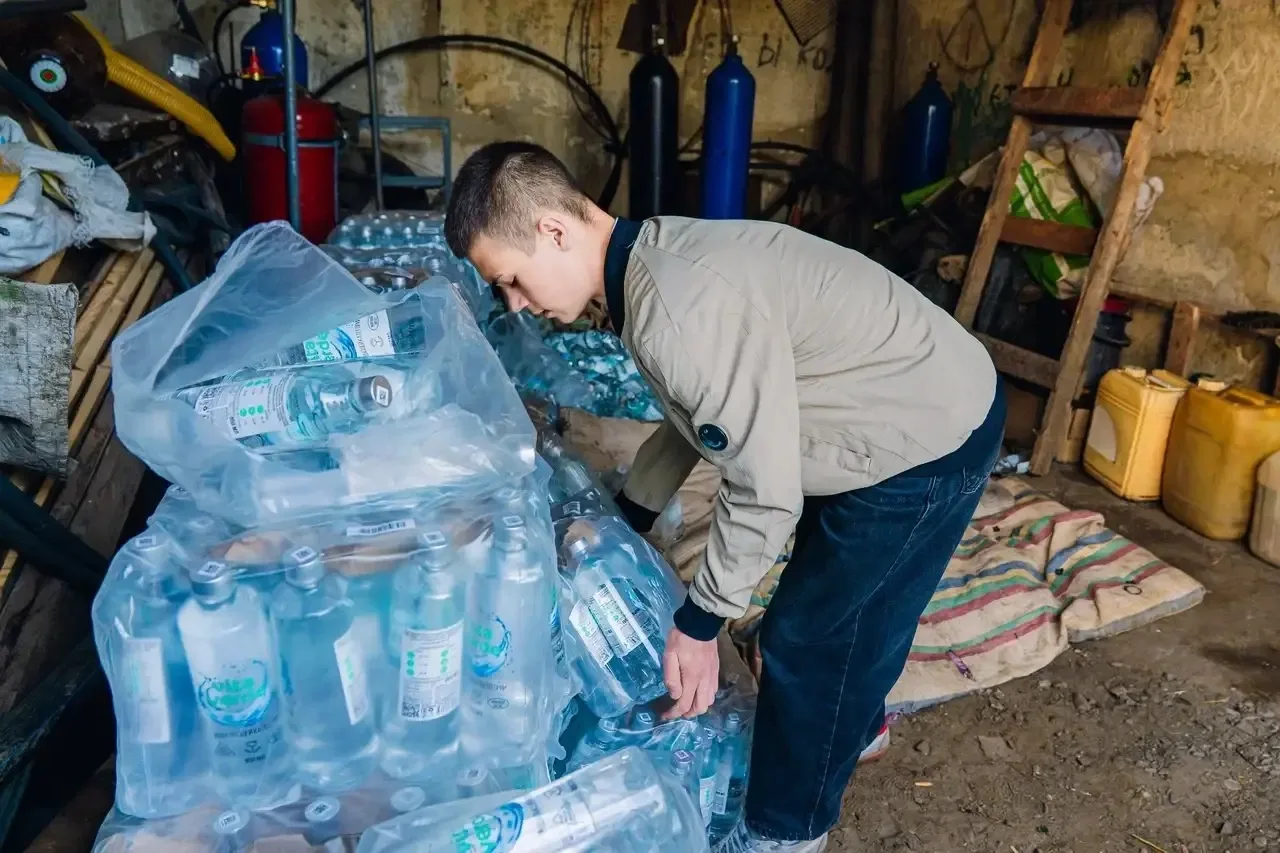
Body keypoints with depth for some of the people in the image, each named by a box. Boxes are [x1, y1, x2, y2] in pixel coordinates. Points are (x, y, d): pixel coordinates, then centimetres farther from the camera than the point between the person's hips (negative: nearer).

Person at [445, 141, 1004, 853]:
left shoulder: (684, 310, -32)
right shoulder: (657, 261, 0)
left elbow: (765, 491, -27)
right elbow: (697, 418, 13)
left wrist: (700, 622, -14)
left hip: (931, 444, -9)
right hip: (922, 404, 9)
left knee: (809, 635, 4)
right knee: (842, 596, 27)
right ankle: (851, 721, 55)